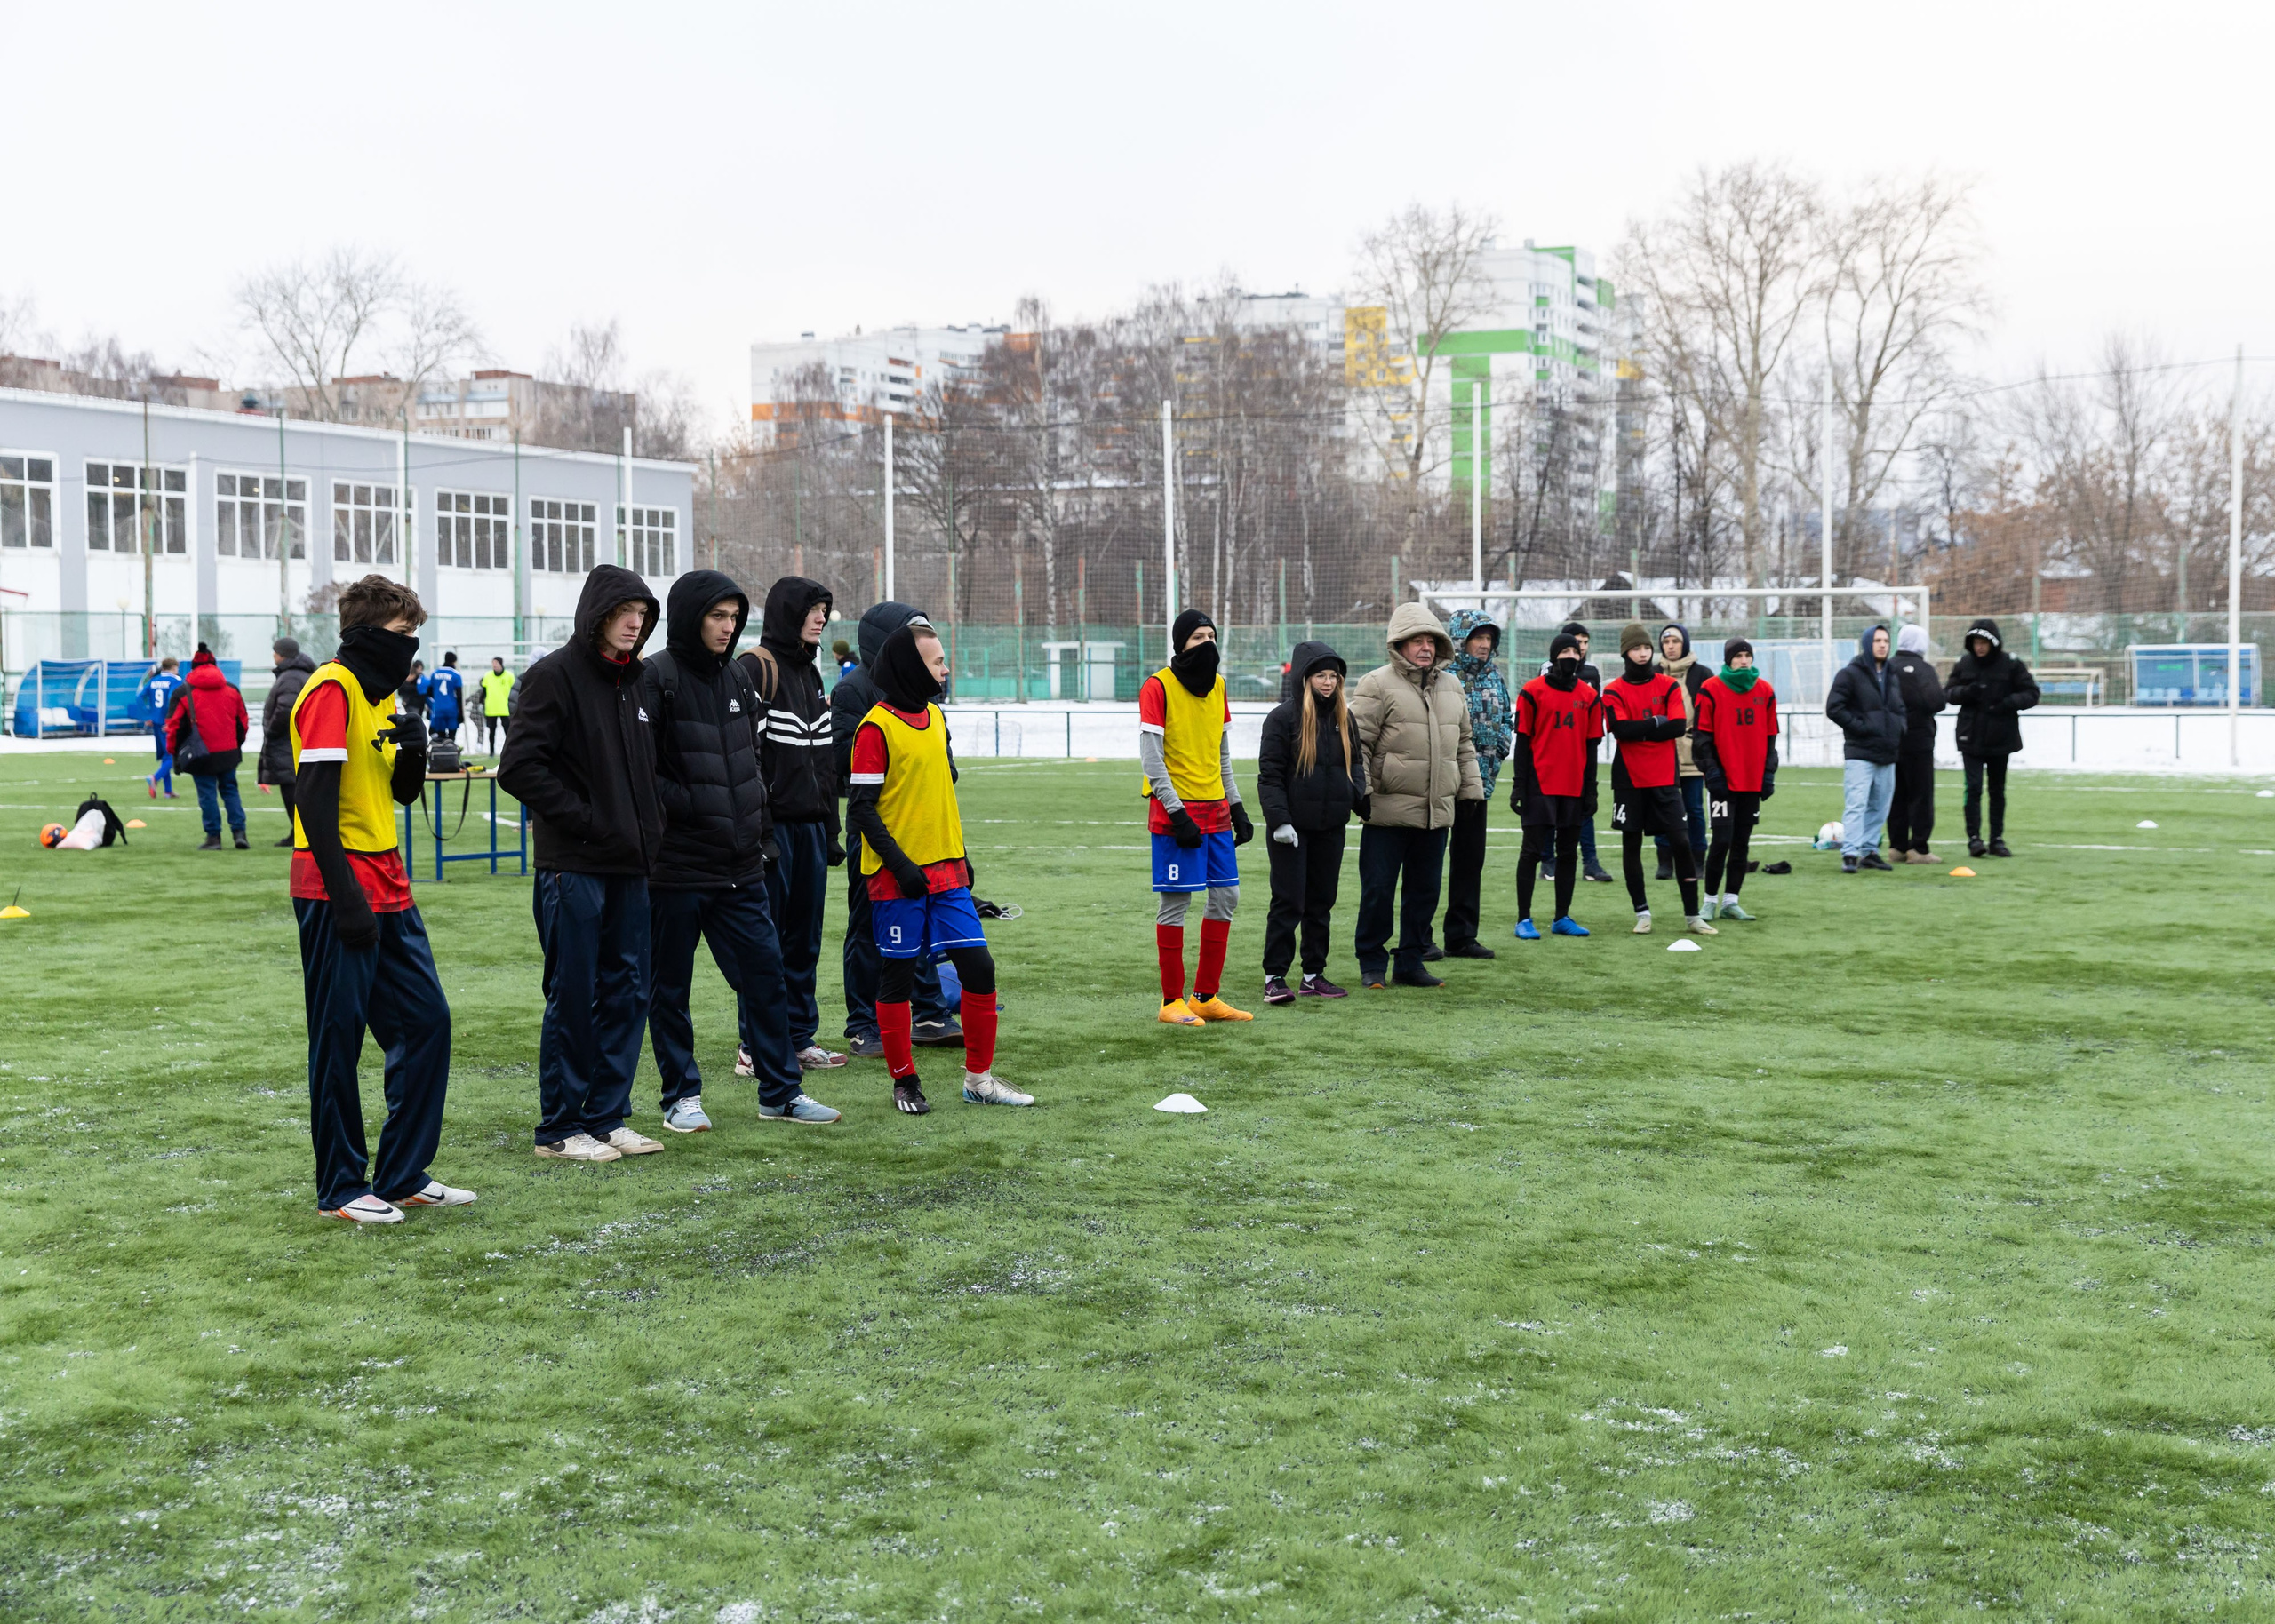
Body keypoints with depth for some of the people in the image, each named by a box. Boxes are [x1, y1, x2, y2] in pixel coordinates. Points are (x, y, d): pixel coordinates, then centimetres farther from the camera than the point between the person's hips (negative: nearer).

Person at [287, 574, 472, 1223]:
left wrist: (414, 748, -1)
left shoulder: (379, 693, 16)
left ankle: (403, 1175, 17)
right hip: (341, 895, -9)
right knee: (339, 1038, -1)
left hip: (388, 893, 9)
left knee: (426, 1020, 8)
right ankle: (341, 1189, 9)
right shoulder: (331, 690, -13)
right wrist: (344, 897, -23)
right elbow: (315, 800, -19)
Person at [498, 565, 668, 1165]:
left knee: (627, 991, 10)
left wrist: (647, 832, 9)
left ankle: (606, 1118, 19)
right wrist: (585, 819, -15)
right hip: (573, 867, -8)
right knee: (573, 997, -1)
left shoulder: (630, 680, 15)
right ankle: (561, 1127, 9)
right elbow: (519, 768, -16)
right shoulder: (554, 675, -9)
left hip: (629, 866, 8)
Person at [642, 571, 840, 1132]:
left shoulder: (737, 677, 12)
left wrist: (762, 834, 13)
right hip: (676, 866, -6)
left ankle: (780, 1091, 17)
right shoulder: (655, 679, -10)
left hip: (739, 867, 6)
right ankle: (681, 1096, 18)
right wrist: (690, 806, -17)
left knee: (765, 972, 7)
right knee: (670, 986, 6)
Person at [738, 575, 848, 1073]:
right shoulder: (754, 669, -9)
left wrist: (829, 827, 21)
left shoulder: (811, 673, 19)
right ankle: (757, 1046, 4)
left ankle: (799, 1037, 20)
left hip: (810, 823, 8)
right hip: (772, 823, -8)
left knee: (805, 937, 12)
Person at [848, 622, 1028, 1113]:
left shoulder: (935, 717, 12)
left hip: (946, 872, 7)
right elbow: (860, 806, -12)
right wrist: (899, 863, -18)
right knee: (898, 977, 3)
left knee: (978, 966, 1)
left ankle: (979, 1079, 10)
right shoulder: (876, 726, -11)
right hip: (898, 878, -6)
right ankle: (905, 1083, 15)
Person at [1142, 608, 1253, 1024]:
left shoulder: (1217, 684, 12)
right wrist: (1178, 813, -18)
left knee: (1226, 896, 7)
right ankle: (1172, 1002, 4)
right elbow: (1151, 759, -13)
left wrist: (1236, 806, 13)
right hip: (1176, 812, -7)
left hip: (1215, 810, 7)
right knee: (1175, 903, -4)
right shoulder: (1158, 687, -9)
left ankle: (1206, 997, 16)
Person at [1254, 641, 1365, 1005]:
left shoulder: (1344, 717, 11)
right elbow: (1269, 774, -9)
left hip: (1331, 826, 6)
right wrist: (1278, 819, -17)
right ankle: (1275, 978, 0)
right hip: (1292, 827, -6)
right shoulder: (1283, 717, -7)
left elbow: (1355, 764, 18)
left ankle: (1314, 975, 19)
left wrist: (1362, 799, -1)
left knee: (1322, 902, 11)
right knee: (1288, 902, -5)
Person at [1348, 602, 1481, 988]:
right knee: (1378, 890, -1)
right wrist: (1362, 790, -14)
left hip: (1437, 811, 6)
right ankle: (1372, 963, 12)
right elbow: (1358, 742, -8)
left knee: (1425, 890, 10)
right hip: (1388, 810, -6)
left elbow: (1463, 744, 22)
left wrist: (1470, 789, 17)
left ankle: (1410, 962, 20)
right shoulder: (1377, 684, -5)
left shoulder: (1451, 686, 15)